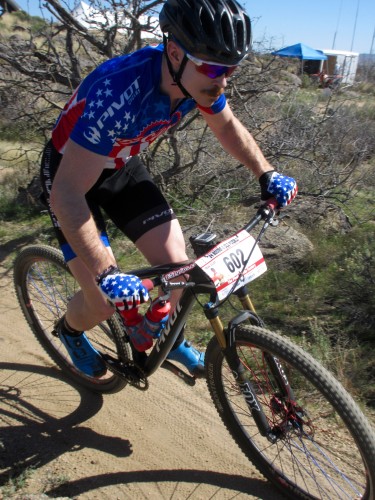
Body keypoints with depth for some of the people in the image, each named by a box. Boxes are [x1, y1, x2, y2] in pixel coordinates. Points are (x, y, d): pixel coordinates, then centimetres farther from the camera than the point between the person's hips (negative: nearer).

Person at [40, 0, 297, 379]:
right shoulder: (119, 91, -39)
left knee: (177, 265, -5)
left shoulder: (198, 79, -18)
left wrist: (267, 175, -7)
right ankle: (69, 329, 29)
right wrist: (106, 274, -43)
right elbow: (67, 194, -38)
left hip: (122, 166, 5)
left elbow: (228, 126, 4)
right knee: (104, 303, -9)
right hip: (70, 171, -5)